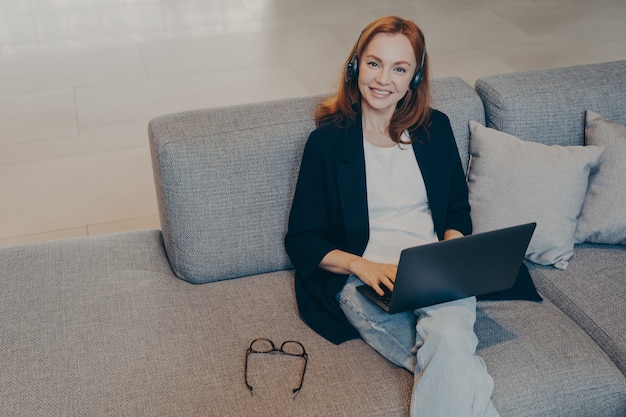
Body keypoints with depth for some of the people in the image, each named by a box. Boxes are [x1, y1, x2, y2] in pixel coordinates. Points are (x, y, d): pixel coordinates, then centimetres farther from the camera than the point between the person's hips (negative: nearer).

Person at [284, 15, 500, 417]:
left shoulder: (436, 128, 11)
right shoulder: (327, 141, 2)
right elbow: (301, 240, 3)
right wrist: (363, 266, -15)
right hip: (363, 279, -2)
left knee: (448, 336, -33)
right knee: (452, 361, -30)